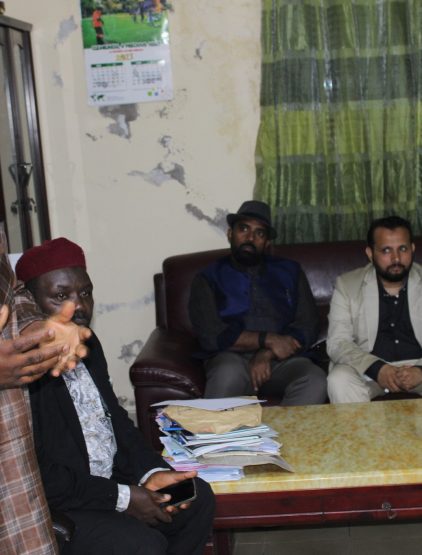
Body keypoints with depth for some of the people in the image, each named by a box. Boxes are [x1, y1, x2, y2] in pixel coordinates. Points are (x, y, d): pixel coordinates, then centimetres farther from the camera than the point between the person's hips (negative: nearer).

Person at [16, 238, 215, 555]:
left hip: (109, 477, 9)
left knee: (198, 497, 3)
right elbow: (34, 475, -25)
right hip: (54, 504, -9)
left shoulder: (86, 342, 5)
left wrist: (151, 471, -4)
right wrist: (120, 497, -20)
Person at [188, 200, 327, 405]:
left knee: (315, 382, -30)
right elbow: (211, 335, -2)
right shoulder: (209, 278, 12)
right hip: (232, 358, -2)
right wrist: (267, 339, -9)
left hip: (282, 360, 2)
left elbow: (307, 328, 8)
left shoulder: (289, 271, 19)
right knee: (229, 374, -37)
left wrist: (266, 354, -9)